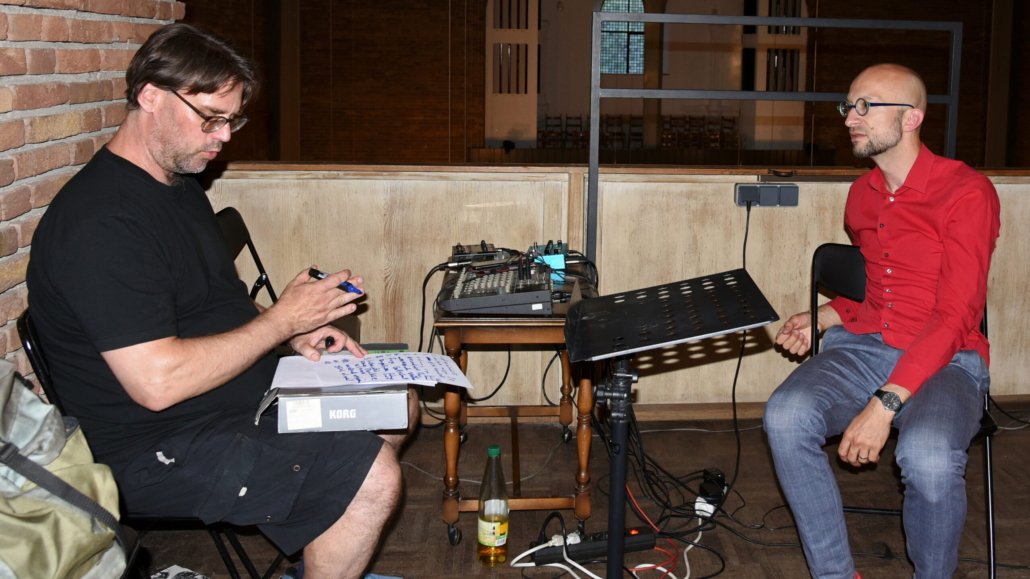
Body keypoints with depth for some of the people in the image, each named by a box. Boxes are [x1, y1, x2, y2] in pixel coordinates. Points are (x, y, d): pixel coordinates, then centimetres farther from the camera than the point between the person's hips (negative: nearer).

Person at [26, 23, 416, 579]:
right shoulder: (102, 223, -24)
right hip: (160, 449, -11)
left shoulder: (181, 187, 10)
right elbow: (157, 381, -29)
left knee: (398, 406, 15)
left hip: (247, 392, 11)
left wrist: (296, 333, 2)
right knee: (371, 475, -24)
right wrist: (281, 320, -19)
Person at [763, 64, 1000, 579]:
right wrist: (823, 318, 8)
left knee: (928, 457, -36)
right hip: (862, 345, 5)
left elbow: (955, 316, -16)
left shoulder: (967, 192, -8)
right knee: (786, 416, -26)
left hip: (945, 360, -5)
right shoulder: (862, 194, 15)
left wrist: (885, 403, -25)